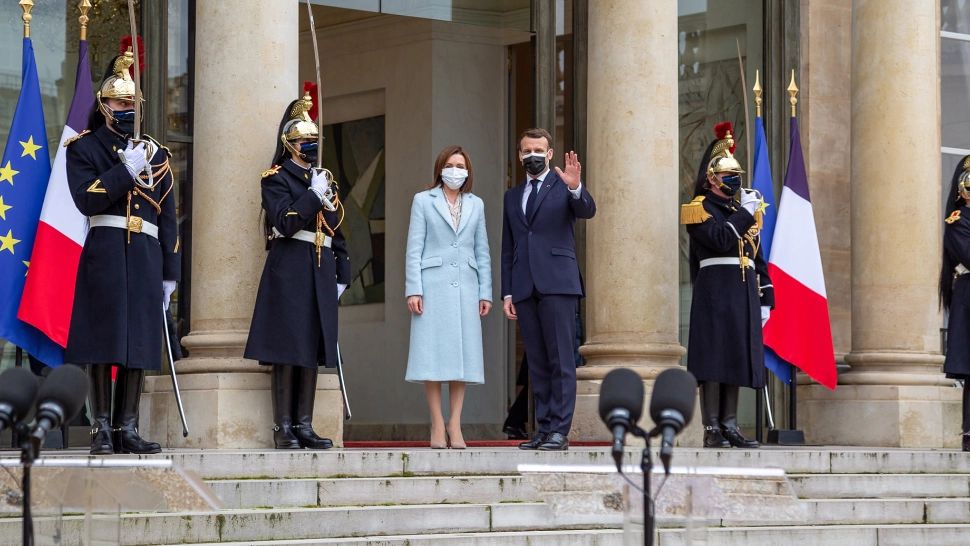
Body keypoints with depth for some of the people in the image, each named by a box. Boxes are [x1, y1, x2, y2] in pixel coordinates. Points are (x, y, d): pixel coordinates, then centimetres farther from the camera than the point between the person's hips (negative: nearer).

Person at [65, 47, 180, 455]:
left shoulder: (154, 153, 17)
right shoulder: (84, 147, 6)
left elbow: (168, 217, 16)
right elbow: (87, 200, -9)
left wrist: (170, 272, 10)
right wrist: (126, 170, -15)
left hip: (146, 255, 4)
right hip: (105, 252, -4)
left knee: (140, 343, 1)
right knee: (104, 342, -7)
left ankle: (127, 428, 4)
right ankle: (101, 428, -5)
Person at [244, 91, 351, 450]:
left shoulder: (324, 180, 19)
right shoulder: (276, 178, -1)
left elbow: (337, 230, 21)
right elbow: (285, 222, -16)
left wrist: (341, 274, 15)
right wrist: (313, 194, -15)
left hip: (320, 273, 7)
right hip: (288, 271, -7)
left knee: (313, 349, 6)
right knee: (286, 349, -8)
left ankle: (304, 425, 9)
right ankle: (283, 428, -6)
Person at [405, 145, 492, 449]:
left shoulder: (476, 205, 15)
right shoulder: (423, 201, 7)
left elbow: (482, 251, 14)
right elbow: (414, 248, 2)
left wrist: (485, 292, 7)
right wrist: (413, 289, -7)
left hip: (465, 287, 3)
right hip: (433, 284, -3)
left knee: (463, 354, 0)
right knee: (433, 354, -5)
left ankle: (455, 425, 4)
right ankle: (437, 425, -1)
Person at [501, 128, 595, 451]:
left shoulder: (563, 187, 6)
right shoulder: (513, 196, 20)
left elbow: (587, 211, -13)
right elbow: (507, 249, 18)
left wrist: (575, 188, -32)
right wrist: (507, 293, 12)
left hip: (557, 284, -5)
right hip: (524, 289, 5)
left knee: (561, 360, -7)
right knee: (537, 363, 6)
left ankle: (560, 431, -9)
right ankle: (543, 429, 9)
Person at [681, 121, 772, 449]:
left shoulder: (744, 210, 21)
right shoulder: (701, 209, -1)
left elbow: (756, 256, 21)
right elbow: (721, 240, -19)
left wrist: (765, 298, 15)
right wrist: (744, 213, -10)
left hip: (744, 295, 7)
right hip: (715, 292, -7)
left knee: (736, 359, 6)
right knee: (714, 360, -8)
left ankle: (729, 426, 9)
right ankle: (712, 430, -8)